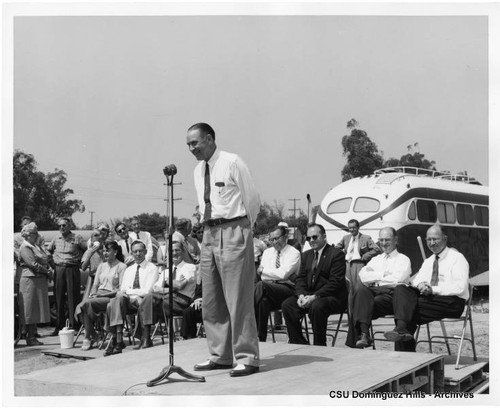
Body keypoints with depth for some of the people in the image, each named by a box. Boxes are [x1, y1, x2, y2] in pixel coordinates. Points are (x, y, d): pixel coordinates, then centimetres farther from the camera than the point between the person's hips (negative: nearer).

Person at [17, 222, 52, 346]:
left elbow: (45, 261, 18)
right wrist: (47, 271, -12)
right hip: (30, 280, -9)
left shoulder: (36, 247, 19)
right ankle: (30, 337, 0)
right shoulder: (24, 248, -8)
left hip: (41, 280, 9)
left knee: (37, 310, 9)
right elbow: (33, 264, -17)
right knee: (31, 309, -4)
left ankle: (33, 335, 13)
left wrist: (49, 270, 0)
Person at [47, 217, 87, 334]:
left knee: (73, 298, -4)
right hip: (59, 270, 3)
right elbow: (48, 251, 25)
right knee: (59, 299, 3)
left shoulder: (76, 238, 2)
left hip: (72, 270, -3)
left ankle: (73, 326, 0)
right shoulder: (56, 239, 13)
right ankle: (59, 326, 8)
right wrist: (52, 263, 14)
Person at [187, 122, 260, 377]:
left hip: (233, 231, -8)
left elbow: (252, 199, -2)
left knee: (238, 298, -7)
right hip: (209, 234, 8)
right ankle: (220, 355, 20)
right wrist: (211, 227, 14)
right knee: (211, 299, 10)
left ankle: (246, 358, 1)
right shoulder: (198, 170, 13)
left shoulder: (232, 163, -8)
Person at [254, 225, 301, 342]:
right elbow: (263, 276, 9)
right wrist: (276, 274, -8)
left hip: (288, 289, -4)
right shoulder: (267, 252, 20)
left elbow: (283, 274, -13)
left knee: (260, 285, -33)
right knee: (263, 300, -35)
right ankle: (261, 338, -30)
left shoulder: (294, 253, 2)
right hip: (270, 288, 4)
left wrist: (263, 270, -2)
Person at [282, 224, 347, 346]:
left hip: (333, 297, -7)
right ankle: (299, 344, -9)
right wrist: (301, 295, -10)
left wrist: (315, 296, -23)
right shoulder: (306, 255, 17)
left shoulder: (336, 254, -7)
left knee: (317, 306, -37)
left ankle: (319, 345, -21)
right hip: (309, 295, 7)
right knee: (287, 305, -16)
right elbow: (300, 278, 12)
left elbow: (335, 282, -15)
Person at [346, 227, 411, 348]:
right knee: (361, 289, -34)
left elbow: (398, 278, -6)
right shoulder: (376, 259, 31)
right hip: (372, 291, 3)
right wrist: (382, 275, -2)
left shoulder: (403, 259, 15)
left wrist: (375, 278, 2)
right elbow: (363, 276, 12)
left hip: (391, 294, -3)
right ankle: (364, 334, -44)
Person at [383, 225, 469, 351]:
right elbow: (416, 280, 15)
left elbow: (460, 287, -12)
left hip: (451, 303, -6)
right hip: (429, 298, 6)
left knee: (412, 304, -31)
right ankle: (402, 327, -40)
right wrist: (420, 285, -11)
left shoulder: (457, 258, 1)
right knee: (400, 289, -23)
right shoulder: (428, 261, 25)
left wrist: (433, 289, -19)